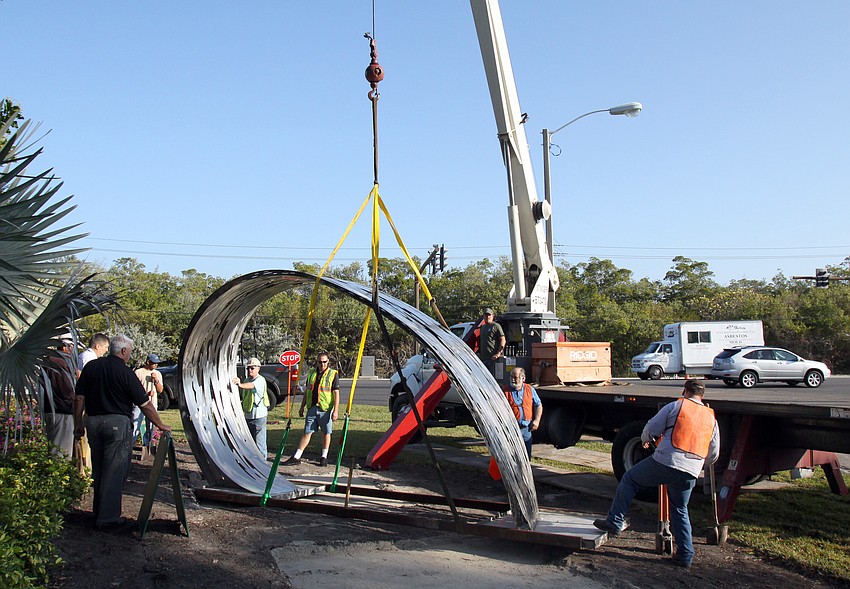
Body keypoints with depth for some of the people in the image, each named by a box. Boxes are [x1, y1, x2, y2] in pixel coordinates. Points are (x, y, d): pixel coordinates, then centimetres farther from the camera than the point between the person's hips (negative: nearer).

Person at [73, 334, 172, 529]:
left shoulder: (91, 366, 5)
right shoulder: (125, 372, -9)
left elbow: (79, 398, 5)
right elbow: (145, 404, -7)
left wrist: (78, 423, 15)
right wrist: (161, 425, 2)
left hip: (93, 421, 6)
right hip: (117, 423, -6)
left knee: (98, 469, 19)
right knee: (114, 471, 2)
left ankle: (98, 511, 30)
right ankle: (108, 517, 6)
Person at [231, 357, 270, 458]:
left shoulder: (260, 380, -11)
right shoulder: (246, 380, 15)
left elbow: (252, 385, -35)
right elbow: (241, 396, 25)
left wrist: (240, 385, -52)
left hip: (258, 415, -8)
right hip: (248, 415, 8)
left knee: (259, 440, -4)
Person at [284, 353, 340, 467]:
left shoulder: (333, 374, -5)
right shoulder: (311, 373, 9)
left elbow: (336, 393, -8)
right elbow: (307, 390, 16)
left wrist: (336, 410, -14)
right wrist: (302, 407, 15)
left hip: (326, 409, -4)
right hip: (312, 407, 4)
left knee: (326, 433, 6)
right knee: (307, 432, 4)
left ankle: (324, 457, 17)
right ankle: (296, 457, 5)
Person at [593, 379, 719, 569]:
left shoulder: (676, 406, 5)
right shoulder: (712, 419, 18)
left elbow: (651, 428, 5)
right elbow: (713, 455, 22)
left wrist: (646, 440, 28)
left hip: (664, 462, -5)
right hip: (690, 472, 5)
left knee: (629, 480, 13)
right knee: (680, 511, 20)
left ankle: (614, 522, 11)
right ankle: (685, 555, 19)